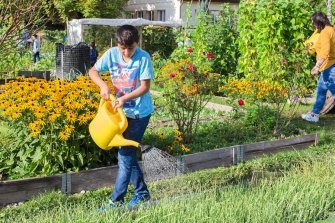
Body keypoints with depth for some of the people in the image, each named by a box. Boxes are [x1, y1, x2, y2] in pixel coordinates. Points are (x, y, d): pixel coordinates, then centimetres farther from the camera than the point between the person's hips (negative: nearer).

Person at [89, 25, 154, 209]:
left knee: (125, 155, -5)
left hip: (139, 112, -6)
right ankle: (142, 193, 27)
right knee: (128, 153, 13)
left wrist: (124, 98, -31)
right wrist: (103, 85, -18)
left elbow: (145, 87, -18)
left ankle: (116, 200, 4)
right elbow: (93, 71, 1)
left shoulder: (143, 58, -18)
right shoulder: (112, 54, -6)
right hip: (122, 111, 6)